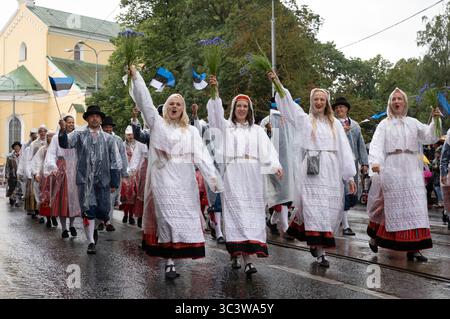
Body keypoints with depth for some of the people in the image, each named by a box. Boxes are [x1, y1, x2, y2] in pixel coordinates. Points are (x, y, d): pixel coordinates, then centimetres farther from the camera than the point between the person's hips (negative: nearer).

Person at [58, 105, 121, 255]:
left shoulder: (108, 138, 8)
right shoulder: (79, 135, 7)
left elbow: (115, 162, 8)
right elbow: (65, 143, -11)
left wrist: (114, 183, 4)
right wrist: (63, 131, -32)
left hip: (103, 179, 1)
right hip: (85, 179, -1)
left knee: (103, 211, 3)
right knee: (88, 211, 0)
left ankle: (93, 228, 34)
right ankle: (91, 242, 10)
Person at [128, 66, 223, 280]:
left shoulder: (191, 131, 14)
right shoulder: (157, 124, 11)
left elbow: (201, 155, 5)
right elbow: (145, 102, 2)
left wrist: (213, 176, -7)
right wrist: (135, 77, -5)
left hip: (185, 181, 2)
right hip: (164, 179, -2)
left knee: (185, 217, -2)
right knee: (167, 216, -7)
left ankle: (177, 255, 5)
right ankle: (169, 261, -7)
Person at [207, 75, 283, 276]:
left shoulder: (257, 130, 16)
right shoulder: (226, 127, 13)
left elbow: (267, 149, 2)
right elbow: (216, 112, -6)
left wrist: (276, 165, -16)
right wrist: (215, 91, -21)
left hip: (252, 176, 2)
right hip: (232, 176, -2)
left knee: (251, 214, -6)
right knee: (236, 213, -10)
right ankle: (245, 259, -9)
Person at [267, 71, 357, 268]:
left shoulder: (335, 124, 14)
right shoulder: (304, 120, 10)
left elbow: (344, 149, 9)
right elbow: (287, 103, -2)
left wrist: (350, 176, 3)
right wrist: (278, 84, -16)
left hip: (331, 172, 3)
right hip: (311, 171, -2)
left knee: (330, 210, 2)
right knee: (315, 207, -7)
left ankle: (316, 243, 18)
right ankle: (320, 250, -2)